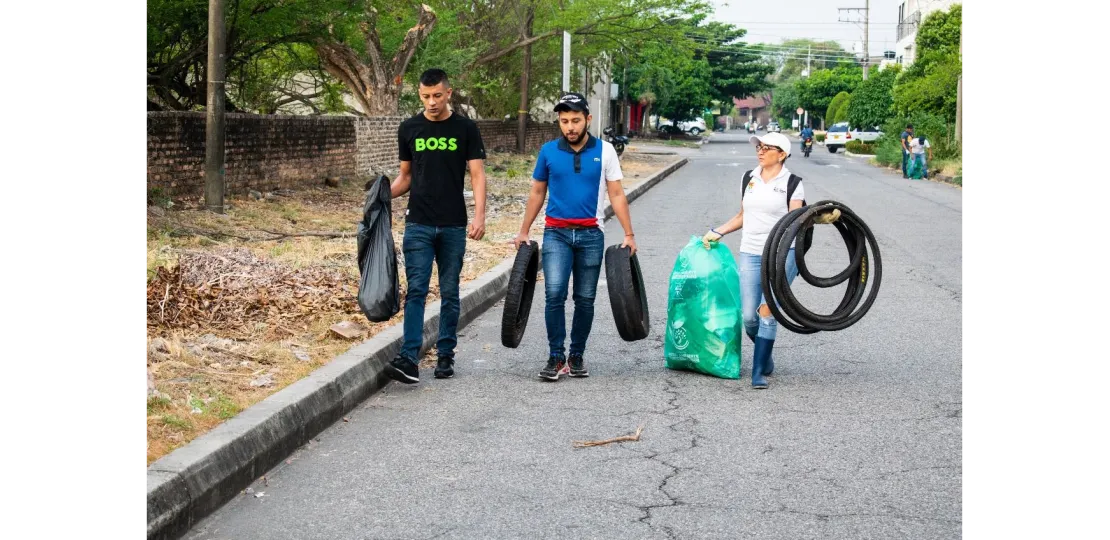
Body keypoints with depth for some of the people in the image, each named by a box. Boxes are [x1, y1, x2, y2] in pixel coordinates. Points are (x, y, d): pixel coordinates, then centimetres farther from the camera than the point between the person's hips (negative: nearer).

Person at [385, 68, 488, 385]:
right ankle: (409, 360, -15)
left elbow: (477, 174, -4)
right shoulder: (409, 129, 7)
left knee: (450, 293, 7)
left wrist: (480, 215, -18)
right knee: (416, 290, -8)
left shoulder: (465, 129, 1)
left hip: (453, 227, -1)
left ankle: (445, 356, 16)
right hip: (418, 225, 1)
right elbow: (406, 176, 15)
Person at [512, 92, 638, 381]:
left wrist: (629, 234, -4)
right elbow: (537, 193, 11)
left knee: (585, 299, 6)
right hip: (556, 233, 0)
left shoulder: (604, 151, 0)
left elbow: (616, 195, 2)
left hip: (591, 235, 0)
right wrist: (524, 232, 10)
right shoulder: (548, 151, 2)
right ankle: (556, 358, -8)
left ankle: (577, 356, 18)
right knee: (554, 294, -15)